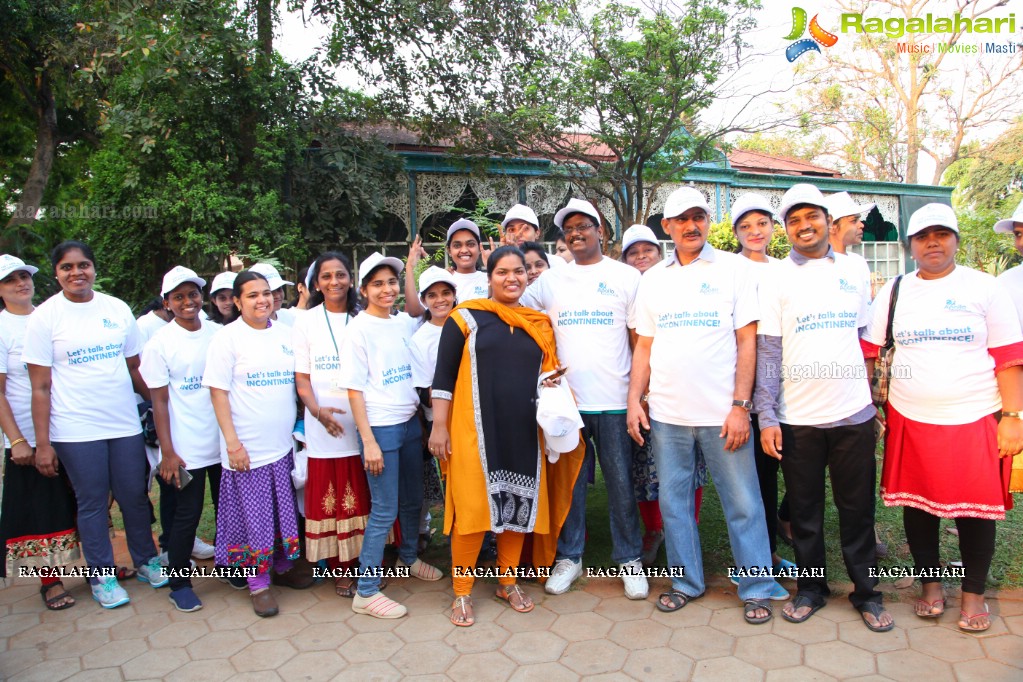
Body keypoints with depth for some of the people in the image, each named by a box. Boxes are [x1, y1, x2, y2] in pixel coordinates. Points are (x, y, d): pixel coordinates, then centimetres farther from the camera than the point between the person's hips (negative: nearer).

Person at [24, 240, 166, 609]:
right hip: (76, 431, -2)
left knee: (135, 497, 11)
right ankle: (102, 576, 25)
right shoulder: (44, 317, -4)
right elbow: (41, 387, -5)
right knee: (92, 504, 8)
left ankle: (146, 561, 31)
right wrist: (42, 444, -7)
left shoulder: (118, 309, 4)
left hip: (125, 424, 3)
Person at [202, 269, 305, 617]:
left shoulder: (285, 334, 7)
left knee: (285, 509, 15)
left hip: (283, 444, 5)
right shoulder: (227, 337, -6)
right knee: (254, 516, 5)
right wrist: (232, 442, -14)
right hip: (248, 448, -5)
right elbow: (218, 392, -9)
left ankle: (282, 565, 34)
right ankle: (258, 582, 20)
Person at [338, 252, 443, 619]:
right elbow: (354, 389, -11)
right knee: (384, 510, -2)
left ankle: (408, 557, 41)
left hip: (410, 423, 7)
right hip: (380, 427, -6)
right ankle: (366, 591, 10)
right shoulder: (359, 329, -9)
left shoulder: (401, 325, 9)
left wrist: (419, 412, 11)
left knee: (413, 500, 18)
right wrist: (368, 441, -15)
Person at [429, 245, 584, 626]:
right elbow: (444, 376, -3)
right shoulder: (467, 318, -1)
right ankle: (462, 592, 17)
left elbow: (548, 376, 20)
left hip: (524, 432, 4)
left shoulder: (540, 324, 11)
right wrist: (439, 426, -7)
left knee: (519, 505, 10)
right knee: (472, 507, 0)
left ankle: (508, 583, 30)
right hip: (475, 430, -4)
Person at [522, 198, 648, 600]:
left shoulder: (625, 277, 3)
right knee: (568, 483, 10)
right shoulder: (549, 281, 9)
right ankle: (569, 557, 25)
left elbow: (640, 337, 2)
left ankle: (629, 559, 22)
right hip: (565, 399, 2)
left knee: (621, 483, 5)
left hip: (614, 401, -2)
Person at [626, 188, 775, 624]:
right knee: (673, 501, 11)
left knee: (743, 503, 5)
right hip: (666, 413, 3)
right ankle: (686, 582, 28)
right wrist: (634, 400, 3)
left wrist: (740, 405, -10)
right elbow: (644, 346, 12)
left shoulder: (733, 269, 0)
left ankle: (755, 588, 22)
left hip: (722, 413, -3)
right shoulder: (653, 279, 9)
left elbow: (747, 342, -3)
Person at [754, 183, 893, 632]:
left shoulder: (856, 270, 9)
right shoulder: (776, 278, 0)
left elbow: (866, 337, 15)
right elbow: (767, 350, -4)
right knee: (804, 510, 10)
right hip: (797, 416, -1)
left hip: (853, 411, 2)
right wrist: (766, 415, -9)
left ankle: (866, 592, 28)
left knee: (857, 509, 11)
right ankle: (811, 588, 27)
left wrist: (873, 390, 12)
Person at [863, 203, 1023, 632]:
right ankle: (931, 585, 28)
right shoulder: (893, 292, 7)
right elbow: (868, 351, 7)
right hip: (910, 421, 2)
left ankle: (973, 593, 26)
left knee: (976, 508, 7)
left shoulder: (984, 288, 2)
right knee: (918, 505, 10)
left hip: (975, 420, -1)